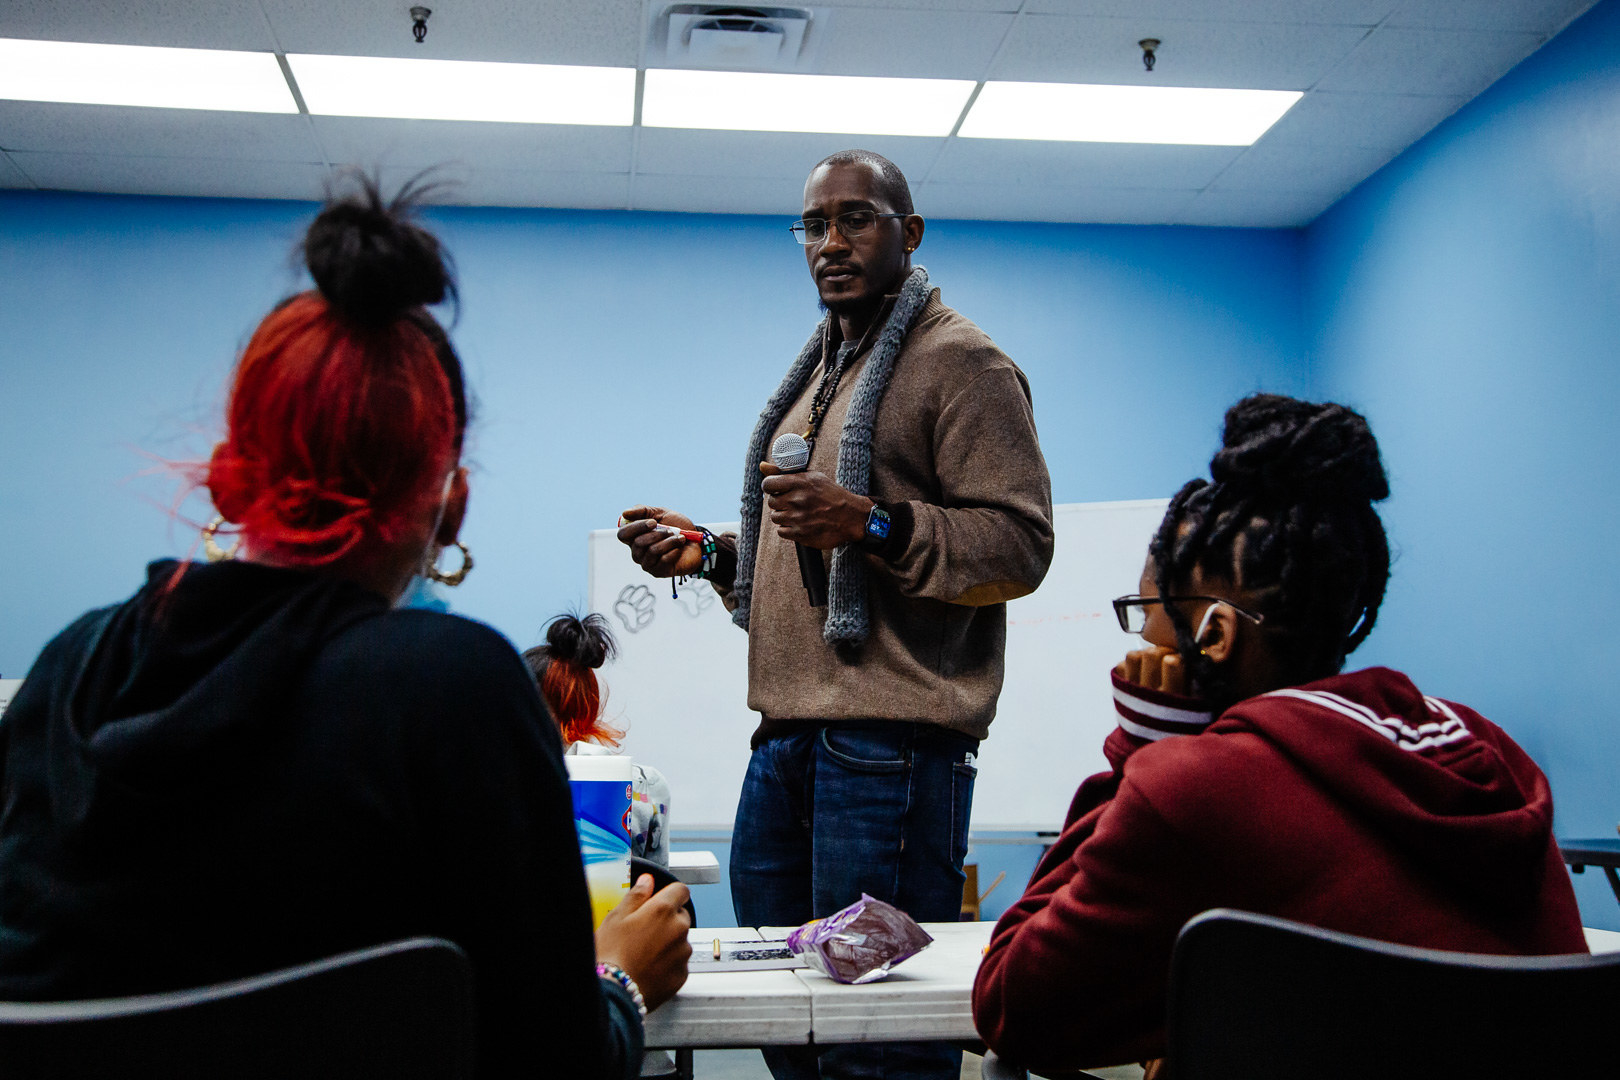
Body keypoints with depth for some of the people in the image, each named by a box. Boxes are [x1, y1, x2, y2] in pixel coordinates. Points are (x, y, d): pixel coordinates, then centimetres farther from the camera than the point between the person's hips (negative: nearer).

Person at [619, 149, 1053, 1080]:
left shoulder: (963, 363, -3)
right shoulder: (818, 372, 24)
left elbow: (1021, 543, -13)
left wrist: (874, 523, -26)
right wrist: (711, 554, 15)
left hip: (892, 733, -9)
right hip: (789, 730, 9)